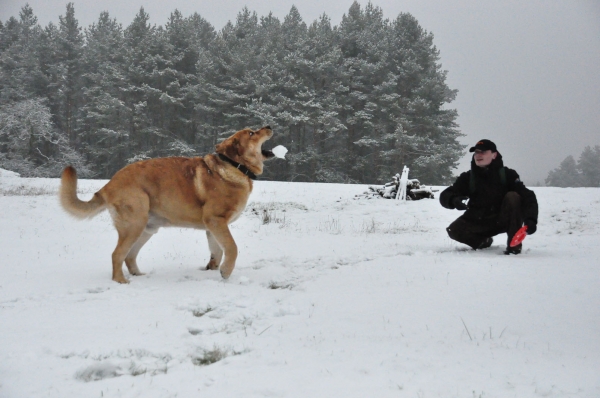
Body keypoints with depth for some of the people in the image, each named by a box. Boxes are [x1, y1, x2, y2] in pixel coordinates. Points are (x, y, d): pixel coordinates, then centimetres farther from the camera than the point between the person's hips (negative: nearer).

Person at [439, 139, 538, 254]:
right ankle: (483, 241, 8)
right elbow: (445, 196, -8)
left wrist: (530, 219, -37)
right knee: (454, 230, -22)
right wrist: (454, 200, -34)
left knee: (512, 197, -27)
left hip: (502, 221, -2)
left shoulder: (507, 174, -12)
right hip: (478, 222, 2)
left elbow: (528, 197, -19)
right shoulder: (467, 178, -6)